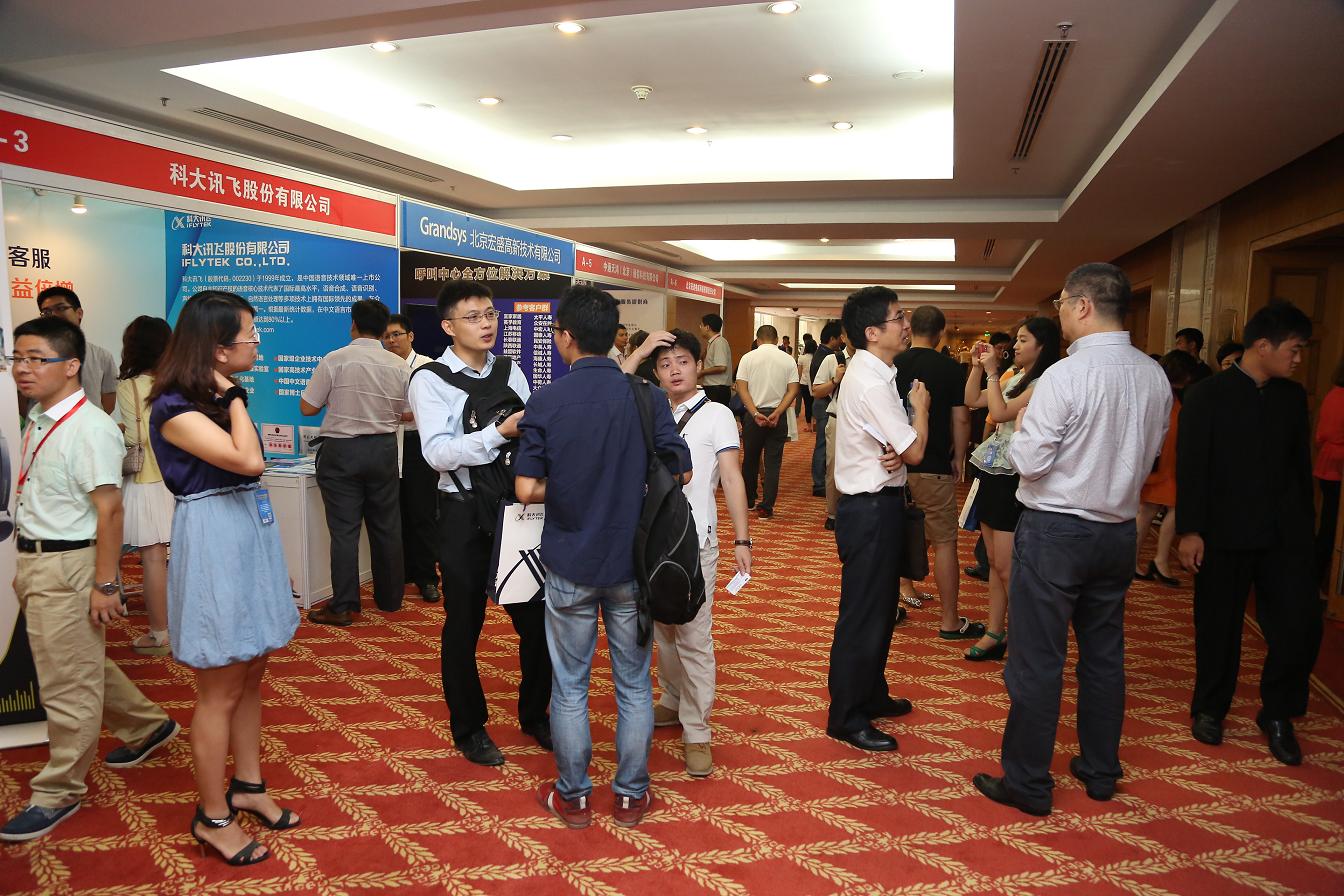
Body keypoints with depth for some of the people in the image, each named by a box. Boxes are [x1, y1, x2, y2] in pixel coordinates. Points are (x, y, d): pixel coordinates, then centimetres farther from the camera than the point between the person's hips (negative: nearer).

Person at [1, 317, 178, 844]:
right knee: (84, 666, 22)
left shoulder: (89, 427, -19)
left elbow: (109, 508, -21)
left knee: (68, 682, 4)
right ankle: (146, 727, 42)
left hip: (68, 567, -9)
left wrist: (104, 584, -20)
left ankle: (59, 791, 20)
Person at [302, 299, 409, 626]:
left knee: (344, 529, 0)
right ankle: (390, 598, 23)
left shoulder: (335, 360, -10)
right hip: (383, 449, 3)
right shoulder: (399, 366, 0)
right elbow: (406, 415, 7)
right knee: (386, 526, 12)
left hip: (342, 450, -3)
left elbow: (307, 407, -7)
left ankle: (343, 607, 3)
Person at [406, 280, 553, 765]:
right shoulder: (430, 380, -8)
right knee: (464, 624, 11)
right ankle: (469, 728, 31)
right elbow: (438, 452, -20)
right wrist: (499, 433, -28)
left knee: (536, 616, 12)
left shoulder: (511, 371, 6)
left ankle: (535, 715, 34)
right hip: (465, 511, -4)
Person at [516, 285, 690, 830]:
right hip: (632, 562, 1)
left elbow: (528, 490, -13)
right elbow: (680, 471, 0)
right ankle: (631, 795, 27)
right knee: (634, 685, 15)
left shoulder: (546, 402, -11)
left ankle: (573, 796, 27)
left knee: (570, 687, 14)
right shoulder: (647, 398, -7)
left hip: (569, 564, -1)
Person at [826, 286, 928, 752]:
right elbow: (915, 451, -19)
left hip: (878, 503, 10)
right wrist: (920, 406, -2)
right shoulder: (871, 383, -22)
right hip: (871, 508, -10)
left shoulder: (872, 374, 10)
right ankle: (846, 718, 15)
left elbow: (899, 444, 12)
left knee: (881, 607, 22)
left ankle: (871, 695, 39)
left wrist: (895, 451, -12)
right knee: (863, 615, 1)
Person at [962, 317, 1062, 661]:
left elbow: (1000, 413, -20)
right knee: (994, 562, 13)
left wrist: (992, 372, -13)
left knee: (1006, 567, -6)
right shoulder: (1015, 378, 13)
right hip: (993, 473, 9)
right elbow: (972, 400, 18)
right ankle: (994, 633, 21)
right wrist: (977, 366, 7)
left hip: (1013, 478, -9)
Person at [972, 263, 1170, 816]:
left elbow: (1030, 461, -16)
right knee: (1104, 655, 19)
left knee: (1037, 662, 3)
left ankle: (1027, 784, 14)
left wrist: (1021, 425, 1)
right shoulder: (1154, 377, 3)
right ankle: (1100, 771, 33)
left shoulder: (1065, 376, -19)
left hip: (1055, 531, -7)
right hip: (1119, 530, 7)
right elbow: (1147, 457, 12)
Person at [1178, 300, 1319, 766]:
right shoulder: (1207, 395, -7)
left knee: (1301, 623, -1)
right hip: (1225, 534, -4)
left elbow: (1301, 464, 12)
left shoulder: (1292, 396, 8)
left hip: (1285, 533, 4)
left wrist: (1304, 524, 11)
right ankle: (1210, 708, 27)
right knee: (1219, 626, 8)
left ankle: (1277, 714, 20)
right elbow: (1190, 467, -9)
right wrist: (1189, 530, -13)